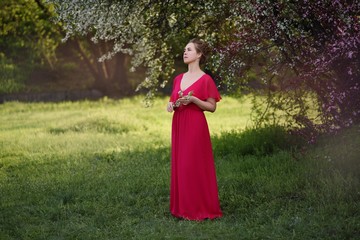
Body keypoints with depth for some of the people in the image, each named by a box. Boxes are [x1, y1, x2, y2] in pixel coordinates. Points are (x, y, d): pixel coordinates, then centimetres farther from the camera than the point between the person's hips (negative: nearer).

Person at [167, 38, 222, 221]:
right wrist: (171, 104, 0)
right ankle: (183, 207, 15)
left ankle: (200, 209, 3)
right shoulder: (179, 78, 12)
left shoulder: (205, 79, -7)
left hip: (195, 126, -7)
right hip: (179, 125, 7)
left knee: (195, 166, -6)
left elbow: (212, 107, -7)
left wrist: (193, 99, -20)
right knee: (180, 165, 8)